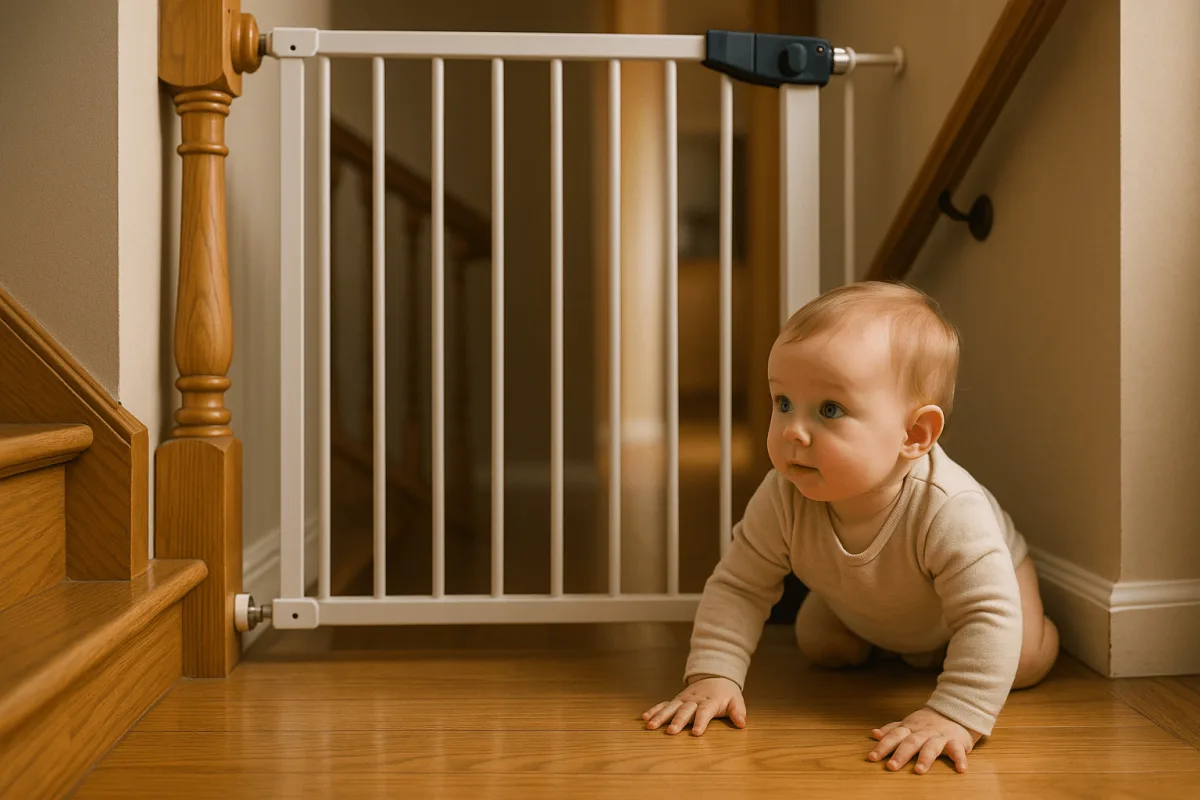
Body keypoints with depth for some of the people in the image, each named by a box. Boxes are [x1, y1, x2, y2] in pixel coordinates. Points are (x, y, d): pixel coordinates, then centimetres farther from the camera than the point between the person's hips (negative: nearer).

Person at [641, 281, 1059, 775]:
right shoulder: (783, 498, -37)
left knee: (1025, 664, -11)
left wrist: (955, 716, -57)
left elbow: (990, 621, -48)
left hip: (981, 578, -2)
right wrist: (713, 675, -38)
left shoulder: (949, 512, -49)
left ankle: (933, 650, 22)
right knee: (819, 648, 5)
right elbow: (738, 585, -28)